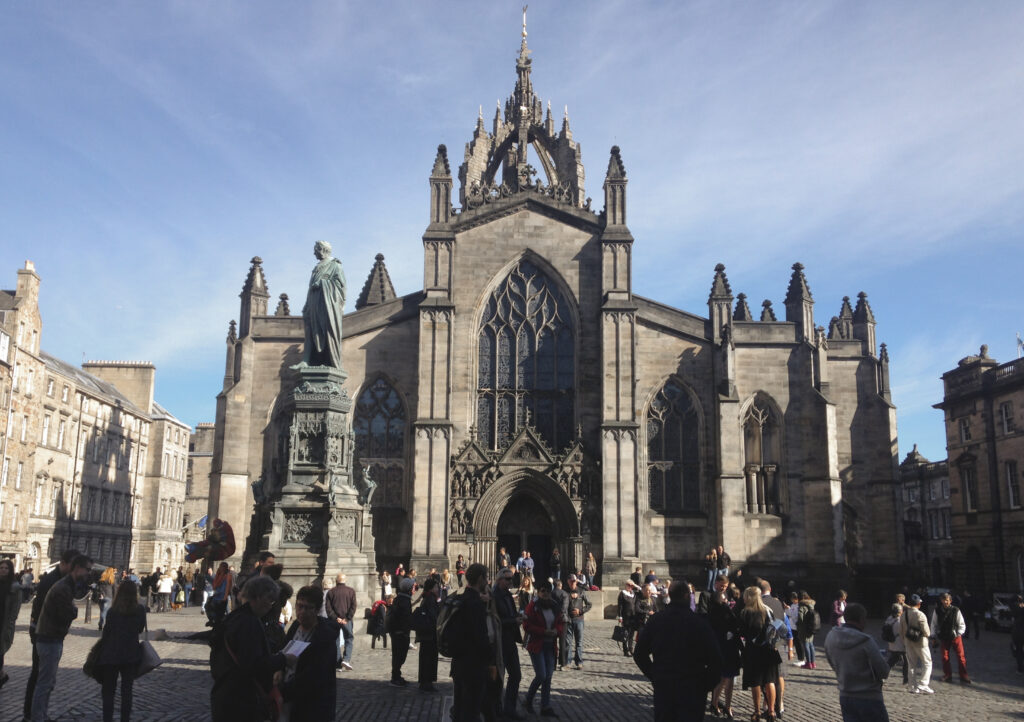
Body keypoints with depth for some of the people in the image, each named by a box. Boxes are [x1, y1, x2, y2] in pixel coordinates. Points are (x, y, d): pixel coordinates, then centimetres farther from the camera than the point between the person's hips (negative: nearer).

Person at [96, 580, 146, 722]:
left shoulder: (112, 611, -14)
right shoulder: (140, 610, -6)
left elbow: (106, 632, -8)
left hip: (111, 656, -2)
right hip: (131, 655, 2)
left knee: (108, 691, 10)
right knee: (127, 690, 11)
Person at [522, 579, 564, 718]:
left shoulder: (554, 606, 8)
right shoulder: (533, 606, -9)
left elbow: (561, 623, 13)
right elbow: (527, 625, -14)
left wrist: (557, 631, -9)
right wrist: (544, 632, -21)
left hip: (550, 645, 5)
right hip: (536, 645, -5)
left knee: (548, 676, 4)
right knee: (541, 675, -8)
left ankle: (546, 707, 11)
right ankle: (529, 700, 18)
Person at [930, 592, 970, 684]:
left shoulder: (956, 610, -8)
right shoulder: (937, 611, -3)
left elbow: (962, 625, 0)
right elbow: (934, 624, 8)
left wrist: (958, 634, -9)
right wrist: (937, 634, 1)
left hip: (955, 637, -2)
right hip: (943, 637, 2)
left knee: (961, 657, -2)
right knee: (945, 657, 4)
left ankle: (963, 676, 7)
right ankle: (947, 675, 17)